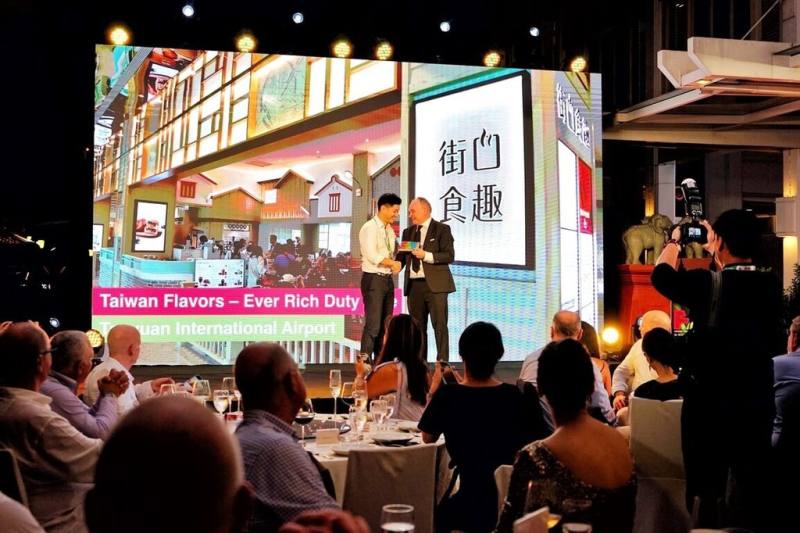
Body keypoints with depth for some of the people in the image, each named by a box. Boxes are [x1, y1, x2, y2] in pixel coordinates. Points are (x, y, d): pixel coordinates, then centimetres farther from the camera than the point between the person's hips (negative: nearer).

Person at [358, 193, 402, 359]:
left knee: (386, 325, 10)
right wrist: (392, 263, -15)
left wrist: (395, 264, 0)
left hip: (387, 279, 8)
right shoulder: (369, 227, -11)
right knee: (373, 324, -11)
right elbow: (372, 255, -20)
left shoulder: (390, 230, 15)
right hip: (373, 279, -8)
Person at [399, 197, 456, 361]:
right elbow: (403, 256, 19)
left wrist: (426, 255, -18)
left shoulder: (442, 229, 0)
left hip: (435, 285, -6)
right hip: (414, 285, 6)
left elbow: (449, 255, -9)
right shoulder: (408, 232, 17)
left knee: (439, 325, -6)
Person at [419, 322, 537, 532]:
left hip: (474, 511, -3)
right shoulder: (514, 396, -7)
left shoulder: (448, 395, -14)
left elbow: (428, 437, 2)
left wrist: (433, 392, 14)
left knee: (442, 510, 27)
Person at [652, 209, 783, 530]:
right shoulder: (771, 286, -2)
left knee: (706, 490, 6)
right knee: (754, 487, 12)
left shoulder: (708, 284, -15)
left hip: (709, 404, -4)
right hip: (758, 404, 4)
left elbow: (661, 276, 0)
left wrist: (674, 242, 17)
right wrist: (715, 245, 27)